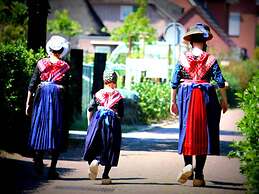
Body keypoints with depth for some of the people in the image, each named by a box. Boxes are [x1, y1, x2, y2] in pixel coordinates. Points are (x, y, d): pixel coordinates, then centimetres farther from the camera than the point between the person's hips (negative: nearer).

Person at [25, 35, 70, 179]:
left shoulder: (41, 63, 5)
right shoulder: (65, 66, 2)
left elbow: (32, 84, 3)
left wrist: (28, 104, 7)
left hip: (41, 97, 1)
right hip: (58, 98, -1)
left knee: (39, 129, 13)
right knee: (56, 132, 2)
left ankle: (39, 162, 6)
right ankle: (52, 169, -2)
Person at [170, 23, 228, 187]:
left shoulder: (183, 59, 1)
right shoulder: (211, 59, -2)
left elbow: (174, 82, 2)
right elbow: (220, 82, -5)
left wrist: (173, 101, 10)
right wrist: (224, 101, 6)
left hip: (186, 98, 1)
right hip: (206, 97, -1)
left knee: (187, 131, 13)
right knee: (203, 134, 3)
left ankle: (188, 164, -7)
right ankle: (198, 176, 3)